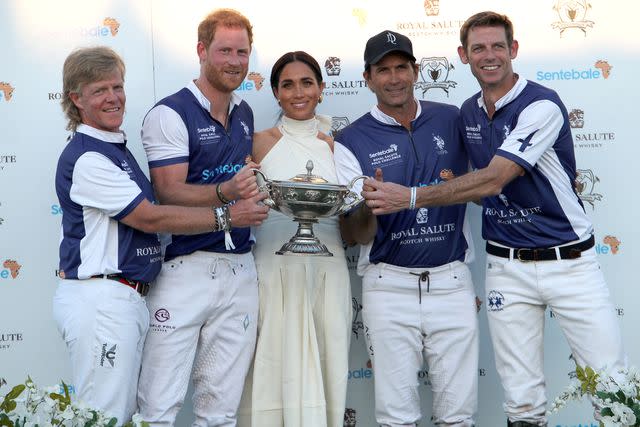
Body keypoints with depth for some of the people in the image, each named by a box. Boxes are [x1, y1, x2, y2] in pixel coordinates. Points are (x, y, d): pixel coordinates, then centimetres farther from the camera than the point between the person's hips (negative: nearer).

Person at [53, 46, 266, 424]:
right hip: (101, 301, -10)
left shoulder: (116, 147, 17)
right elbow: (150, 218, -15)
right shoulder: (85, 157, -13)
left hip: (128, 299, 10)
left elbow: (143, 215, 23)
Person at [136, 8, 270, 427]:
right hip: (185, 268, -6)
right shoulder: (170, 114, -6)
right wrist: (225, 194, -27)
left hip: (240, 269, 6)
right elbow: (170, 193, -13)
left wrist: (257, 197, 8)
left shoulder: (245, 114, 16)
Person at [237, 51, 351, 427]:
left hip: (327, 268, 2)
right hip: (275, 266, -2)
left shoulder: (337, 145, 11)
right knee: (278, 366, -2)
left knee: (322, 367, 3)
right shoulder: (261, 143, 5)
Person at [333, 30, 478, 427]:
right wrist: (371, 203, -22)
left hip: (452, 280, 2)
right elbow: (359, 234, -1)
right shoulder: (353, 141, 0)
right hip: (390, 285, -1)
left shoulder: (452, 119, 5)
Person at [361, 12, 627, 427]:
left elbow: (493, 180, -23)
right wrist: (449, 183, 2)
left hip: (569, 261, -4)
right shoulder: (468, 113, 8)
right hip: (507, 266, 5)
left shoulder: (541, 105, -14)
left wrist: (410, 197, -25)